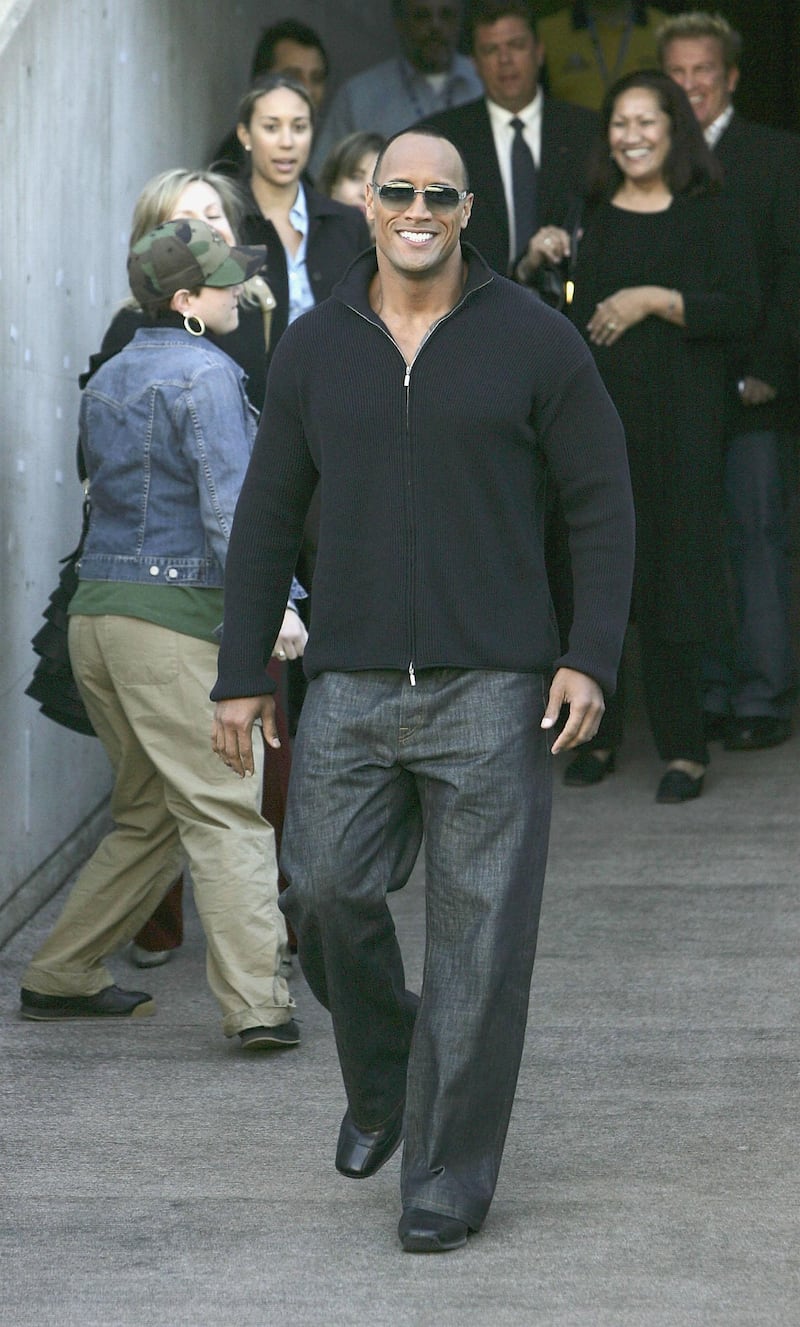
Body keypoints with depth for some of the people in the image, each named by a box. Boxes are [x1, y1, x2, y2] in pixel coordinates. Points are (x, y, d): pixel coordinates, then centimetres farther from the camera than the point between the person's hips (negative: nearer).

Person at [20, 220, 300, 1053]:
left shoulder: (108, 380, 17)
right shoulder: (205, 376, -9)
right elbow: (229, 505, -18)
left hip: (97, 609, 8)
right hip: (174, 614, -8)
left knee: (150, 813, 18)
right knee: (227, 812, -9)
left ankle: (62, 979, 21)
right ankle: (255, 1003, -16)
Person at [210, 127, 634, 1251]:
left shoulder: (534, 339, -2)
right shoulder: (315, 347, 6)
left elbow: (604, 503, 0)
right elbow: (268, 517, 11)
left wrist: (591, 659, -10)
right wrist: (239, 676, 7)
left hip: (491, 686, -2)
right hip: (352, 683, 3)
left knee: (478, 930, -2)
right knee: (328, 893, -6)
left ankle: (449, 1177, 8)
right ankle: (381, 1079, 24)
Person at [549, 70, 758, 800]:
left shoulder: (710, 218, 2)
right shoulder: (588, 218, 14)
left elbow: (743, 309, -8)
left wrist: (655, 300, -15)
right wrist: (538, 262, 0)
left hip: (674, 422, -3)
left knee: (671, 571, -4)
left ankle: (684, 749, 1)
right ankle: (596, 734, 11)